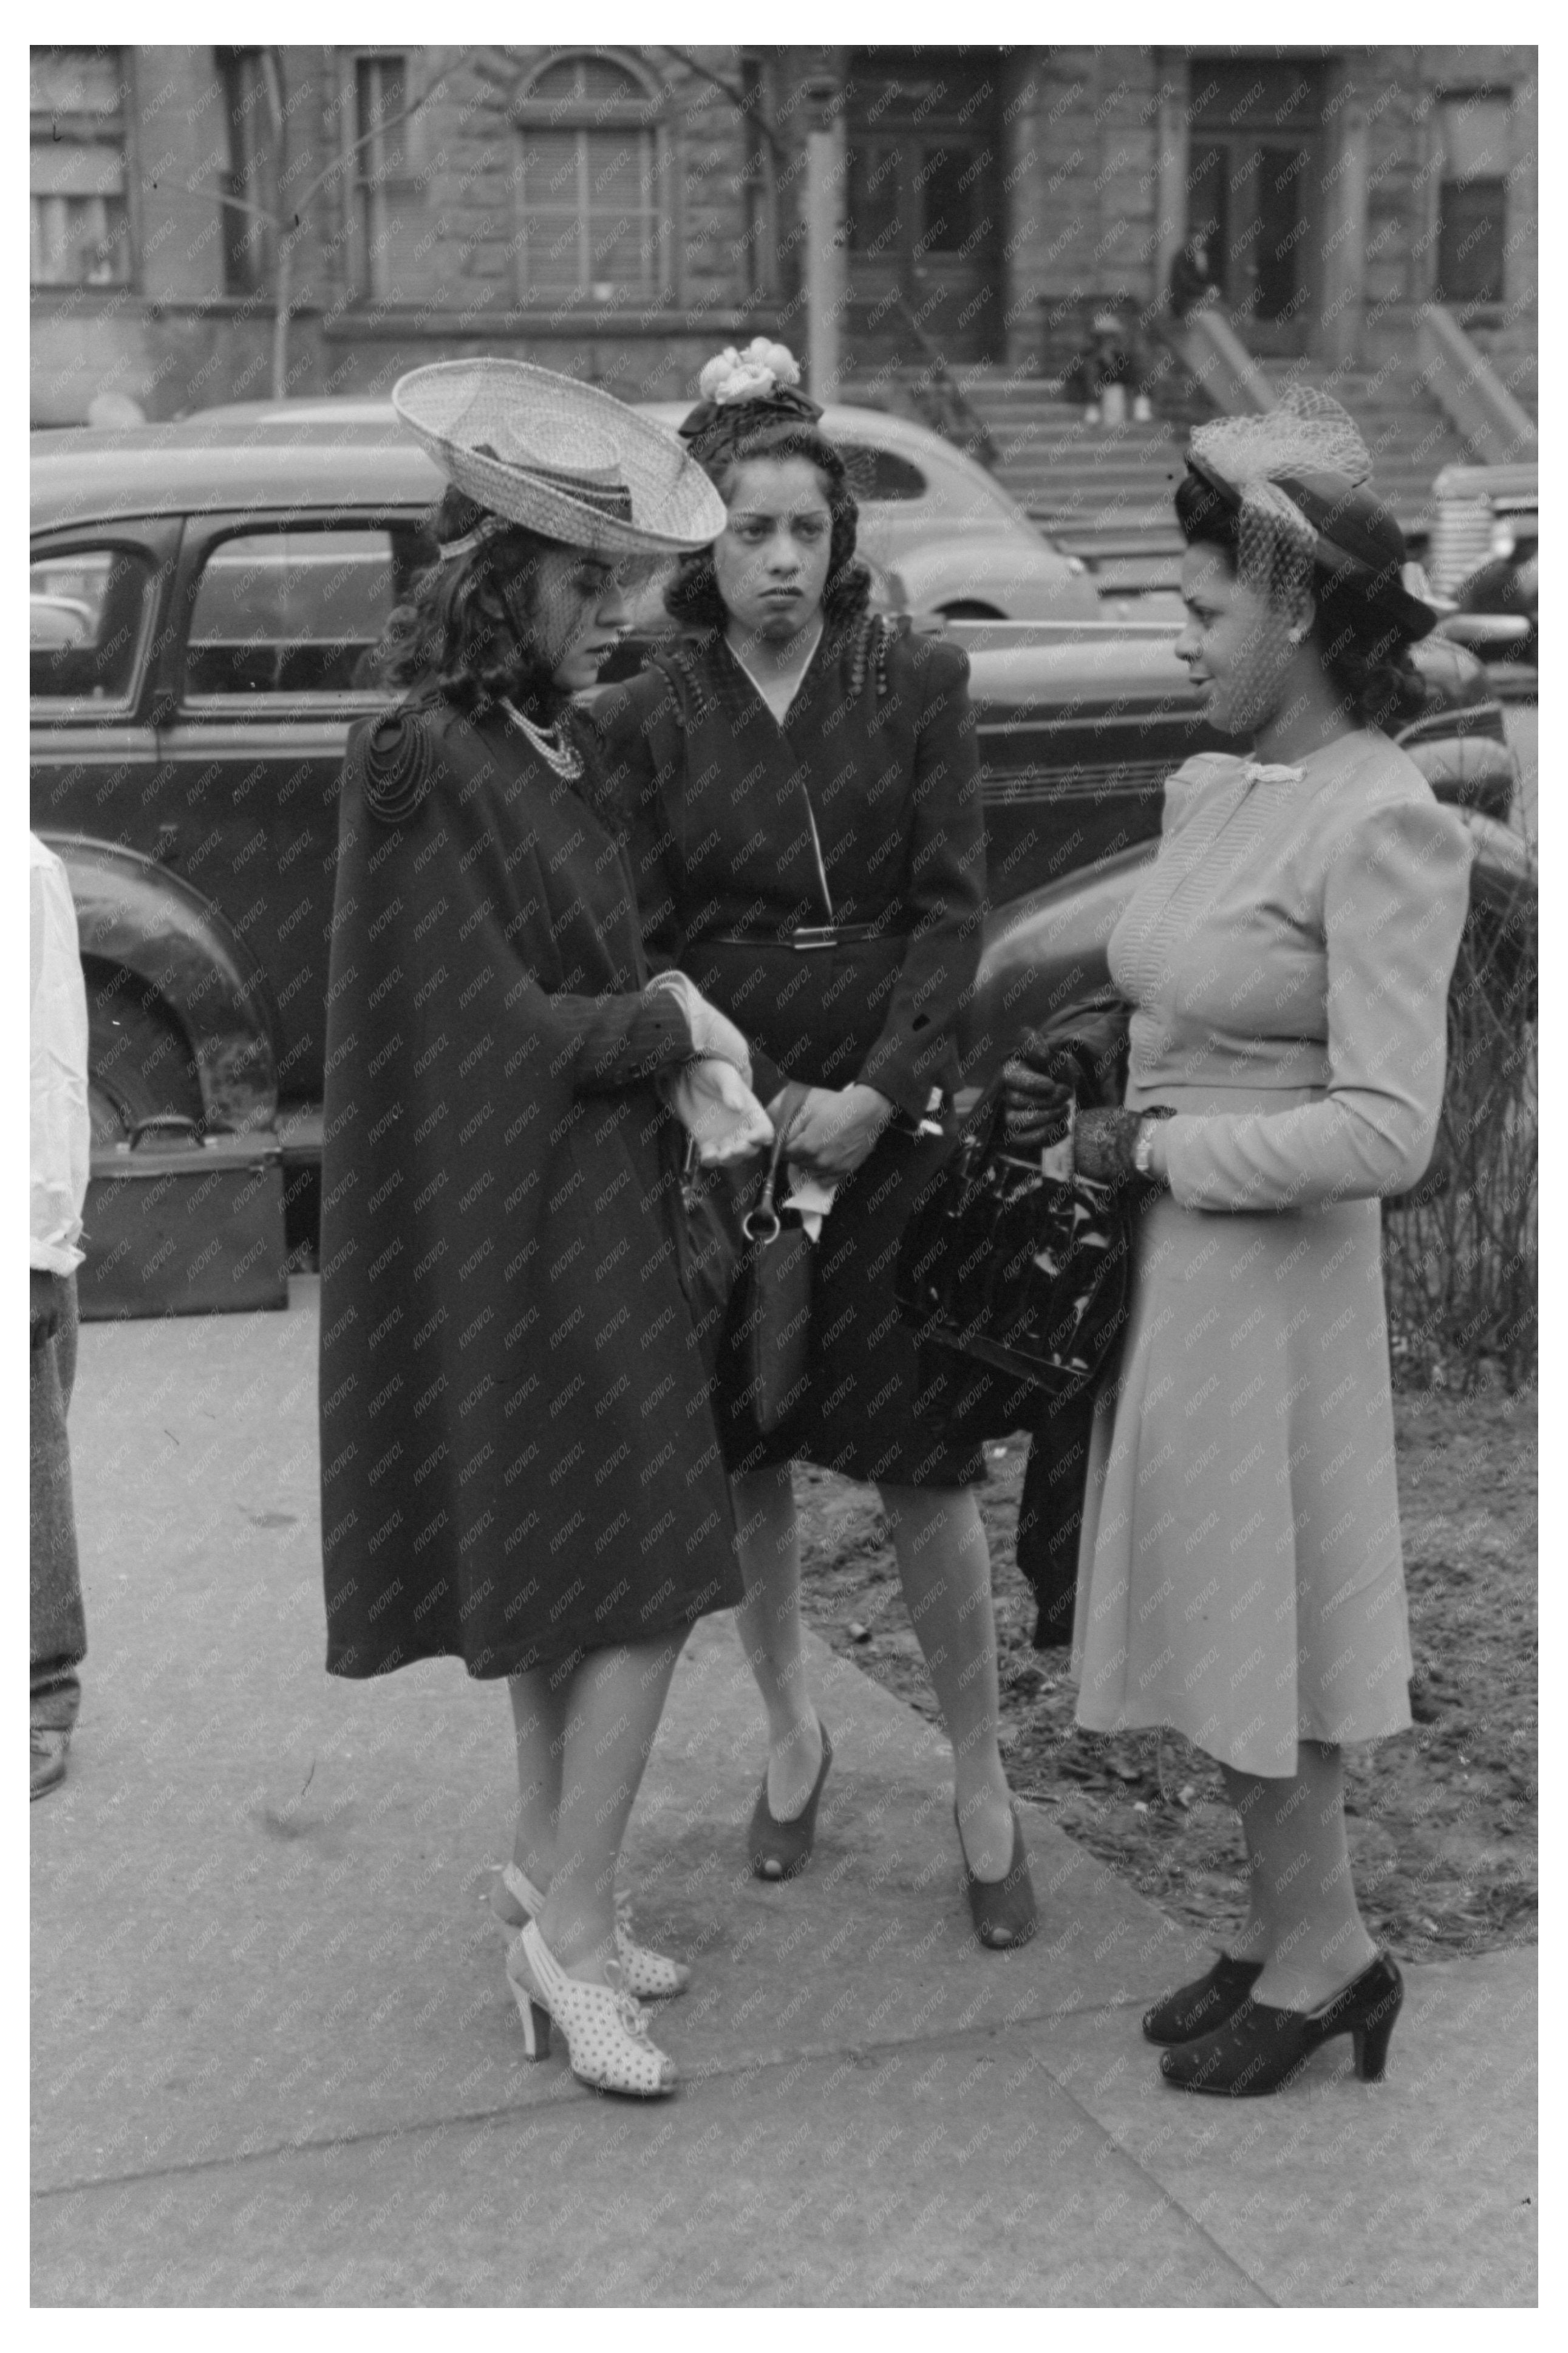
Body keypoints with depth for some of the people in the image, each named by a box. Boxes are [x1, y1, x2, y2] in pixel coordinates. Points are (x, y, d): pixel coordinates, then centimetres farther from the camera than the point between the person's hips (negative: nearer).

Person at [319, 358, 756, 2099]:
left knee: (564, 1589, 16)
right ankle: (568, 1933, 7)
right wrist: (676, 1024, -7)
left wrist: (672, 1048, -1)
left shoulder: (545, 751, 10)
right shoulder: (421, 766, -17)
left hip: (591, 1221, 9)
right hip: (523, 1236, -9)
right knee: (641, 1590, -6)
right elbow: (496, 1032, -18)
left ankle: (550, 1875, 29)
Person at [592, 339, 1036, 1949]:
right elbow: (643, 948, -2)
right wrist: (769, 1106, -12)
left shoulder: (915, 686, 1)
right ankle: (791, 1733, 32)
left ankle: (982, 1788, 14)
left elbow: (953, 909, -3)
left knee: (925, 1467, -1)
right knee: (747, 1461, 10)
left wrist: (875, 1094, -14)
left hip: (892, 1114, -1)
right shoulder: (645, 719, 1)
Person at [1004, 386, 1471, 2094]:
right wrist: (1078, 1105, 2)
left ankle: (1317, 1954, 25)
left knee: (1256, 1617, 5)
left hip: (1271, 1276, -8)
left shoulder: (1383, 825, -18)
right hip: (1167, 1255, 8)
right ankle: (1293, 1936, 32)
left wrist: (1158, 1150, -17)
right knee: (1216, 1618, 16)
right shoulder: (1210, 790, 7)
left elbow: (1386, 1131, -23)